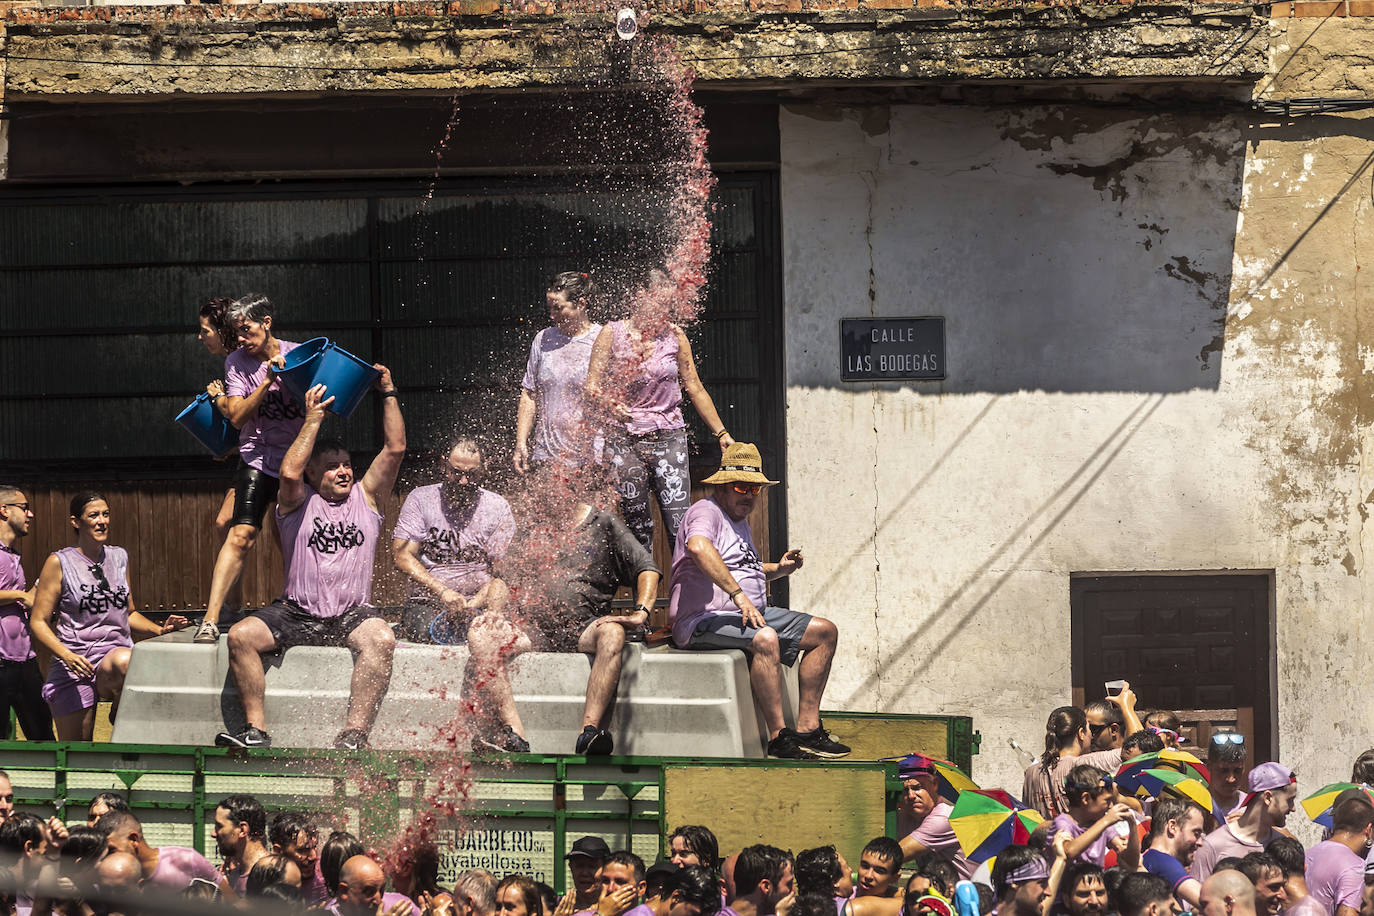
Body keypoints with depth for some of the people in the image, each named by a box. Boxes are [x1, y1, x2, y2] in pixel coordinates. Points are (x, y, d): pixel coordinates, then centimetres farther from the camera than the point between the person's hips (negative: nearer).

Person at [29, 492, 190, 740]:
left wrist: (160, 630, 8)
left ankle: (120, 713, -8)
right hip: (74, 663, -2)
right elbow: (39, 622, -2)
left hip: (116, 651, 2)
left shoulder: (119, 557, 14)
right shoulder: (60, 563, 0)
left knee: (124, 663, -37)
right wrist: (66, 655, -17)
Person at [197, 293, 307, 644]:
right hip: (258, 456, -2)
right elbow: (237, 416, -10)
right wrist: (268, 380, -21)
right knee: (241, 535, -16)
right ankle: (210, 621, -21)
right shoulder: (237, 362, -2)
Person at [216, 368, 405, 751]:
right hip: (297, 614, 0)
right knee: (240, 636, -24)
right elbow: (290, 472, -14)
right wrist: (313, 420, -9)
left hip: (353, 614, 0)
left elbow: (395, 449, 7)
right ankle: (256, 730, -24)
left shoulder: (366, 497, 14)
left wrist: (389, 395, 3)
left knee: (380, 640, -33)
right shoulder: (297, 502, 8)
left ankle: (355, 733, -37)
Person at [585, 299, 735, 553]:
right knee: (638, 528, 1)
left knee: (679, 526, -11)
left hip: (668, 437, 1)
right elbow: (592, 387, -1)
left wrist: (721, 433, 16)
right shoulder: (612, 333, 2)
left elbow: (695, 389, 15)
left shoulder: (674, 335, 8)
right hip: (624, 439, -1)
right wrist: (609, 404, -23)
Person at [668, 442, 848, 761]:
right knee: (765, 639, -38)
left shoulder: (740, 521, 22)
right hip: (703, 622, -10)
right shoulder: (706, 512, -11)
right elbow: (698, 547, -35)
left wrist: (778, 569, 16)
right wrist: (738, 594, -37)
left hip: (750, 613, 10)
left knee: (825, 632, 5)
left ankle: (807, 729, 1)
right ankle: (778, 737, -35)